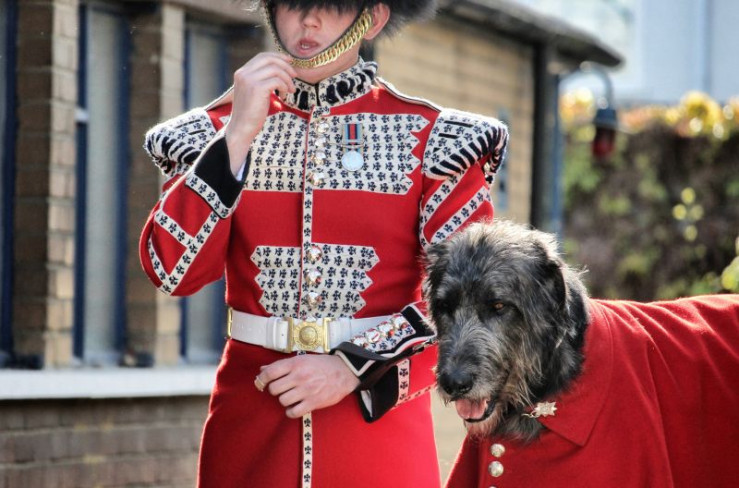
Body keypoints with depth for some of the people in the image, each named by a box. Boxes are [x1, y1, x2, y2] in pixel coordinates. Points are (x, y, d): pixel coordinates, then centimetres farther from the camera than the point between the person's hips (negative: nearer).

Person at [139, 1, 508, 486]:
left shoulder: (429, 137, -1)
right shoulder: (223, 129, 5)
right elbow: (173, 270, -8)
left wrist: (356, 366, -16)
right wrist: (236, 138, -14)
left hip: (378, 408, -1)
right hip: (249, 424, 2)